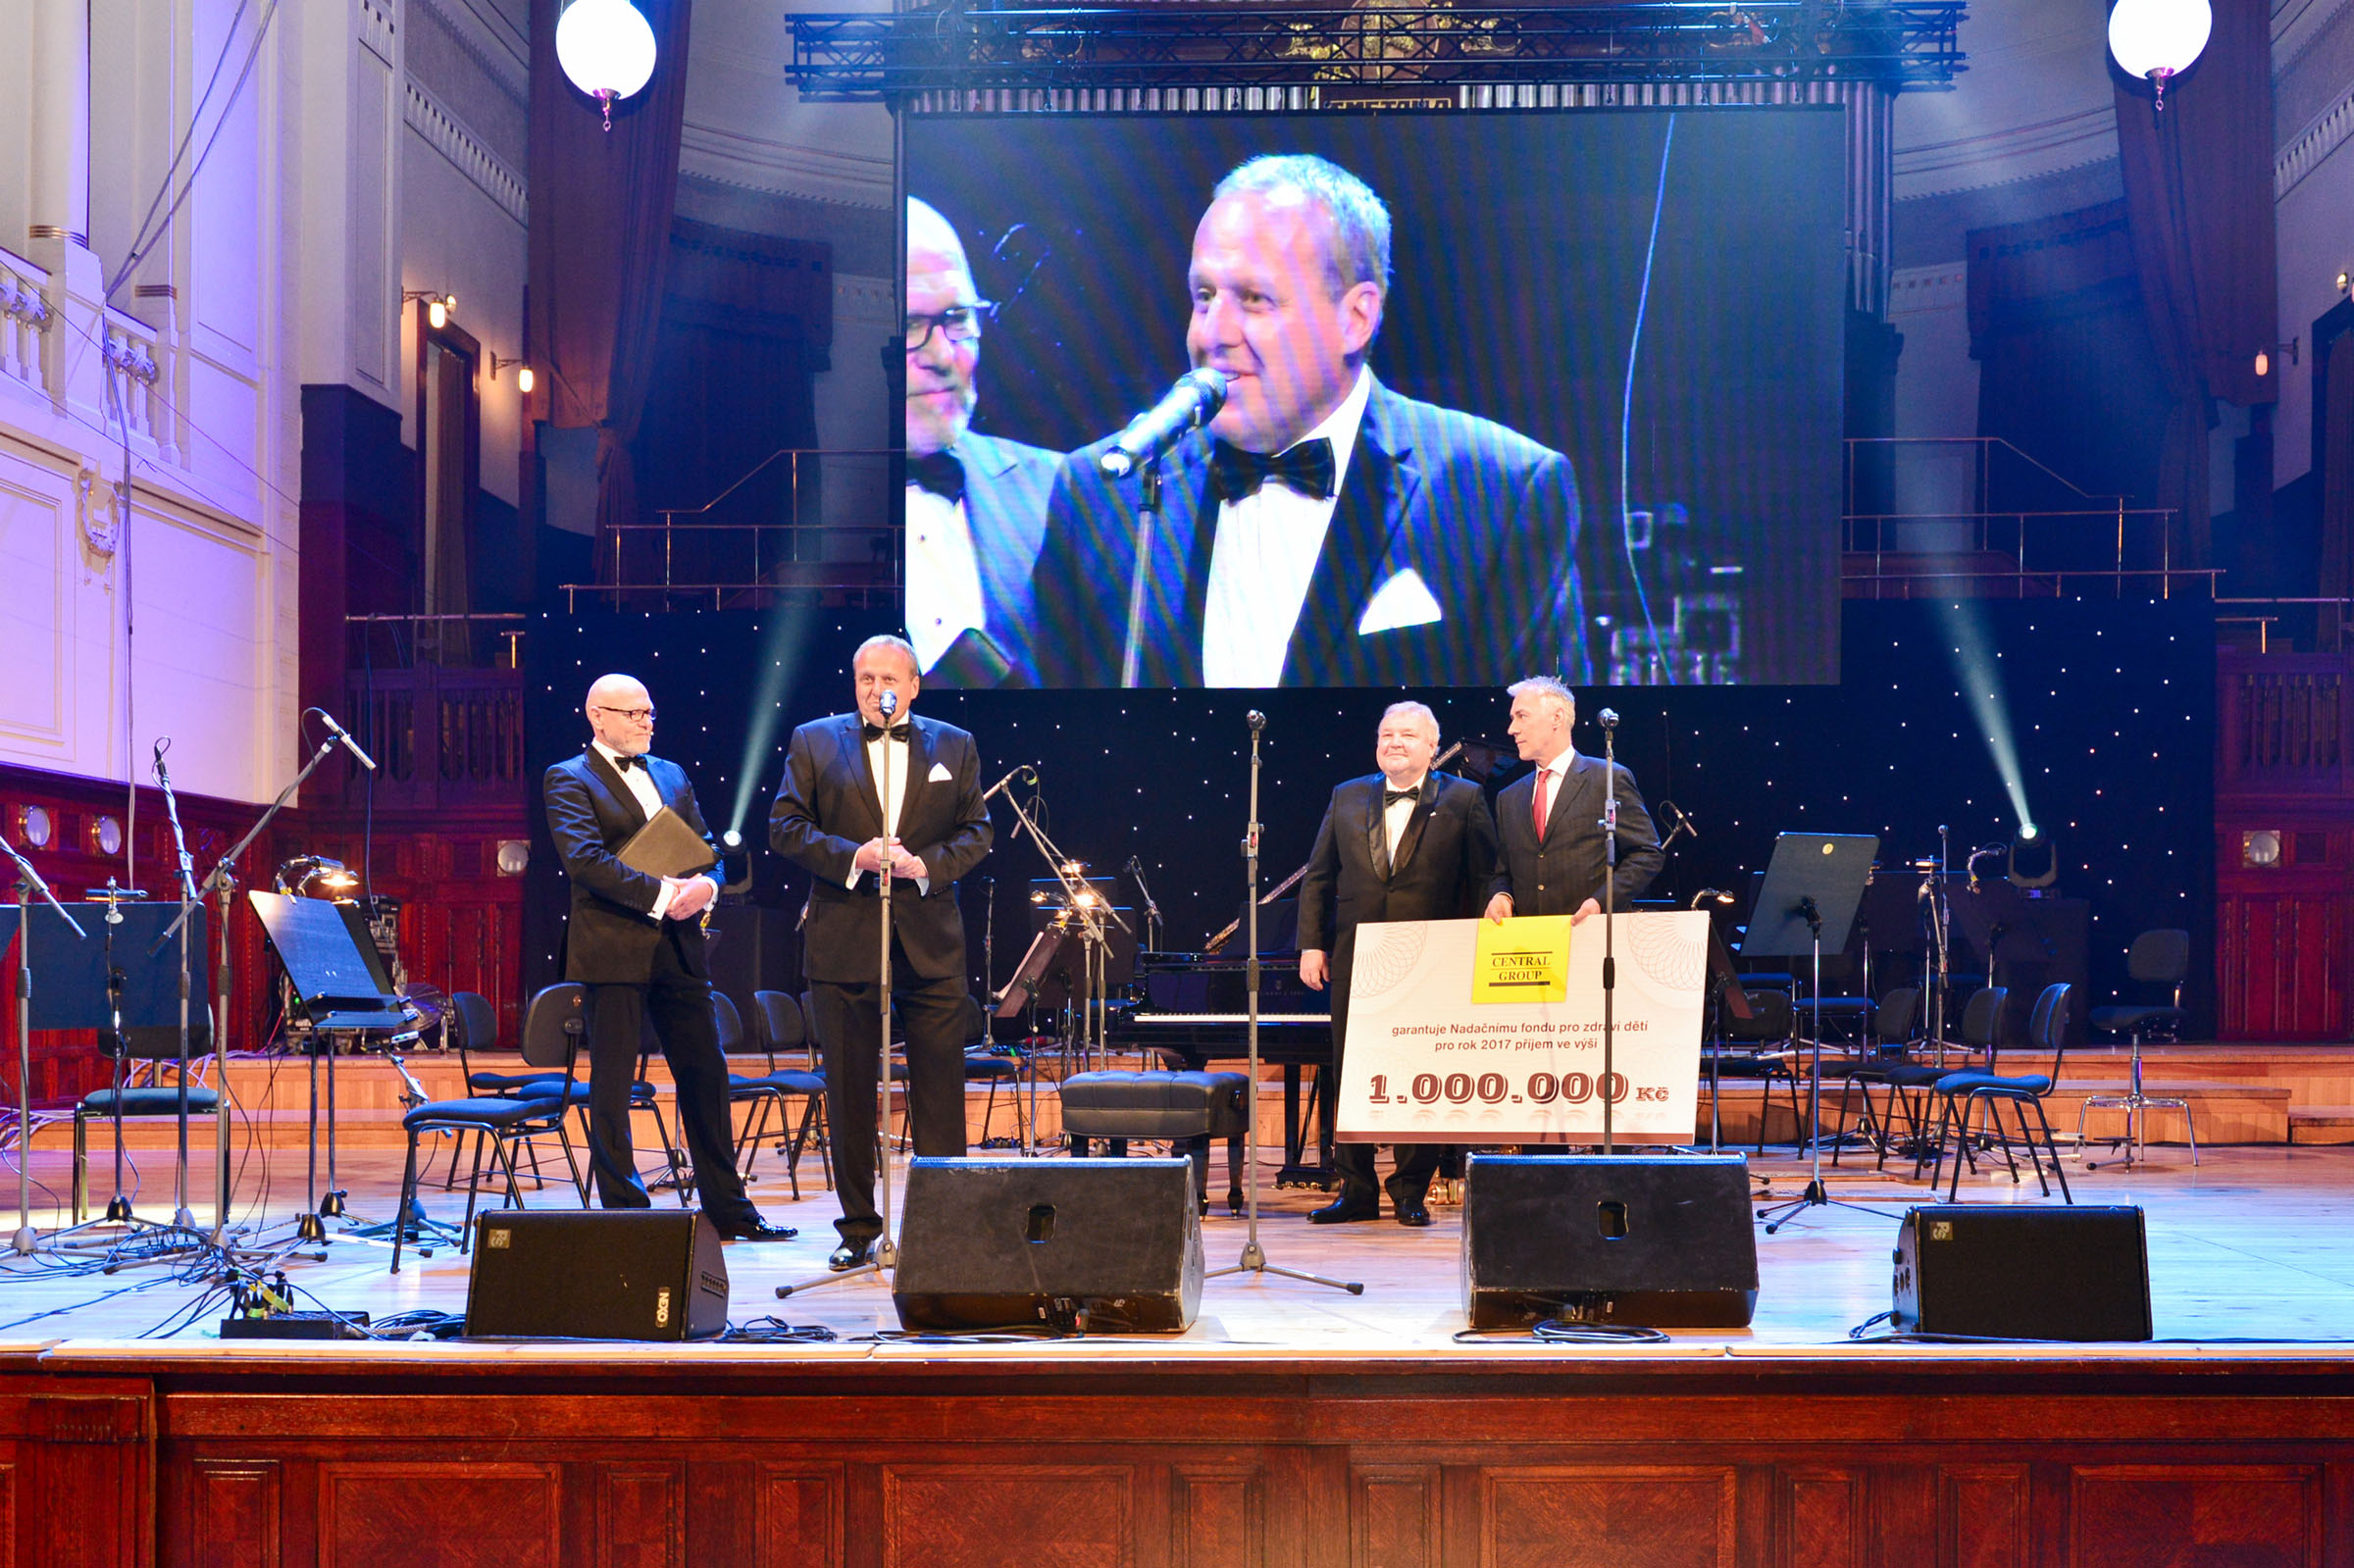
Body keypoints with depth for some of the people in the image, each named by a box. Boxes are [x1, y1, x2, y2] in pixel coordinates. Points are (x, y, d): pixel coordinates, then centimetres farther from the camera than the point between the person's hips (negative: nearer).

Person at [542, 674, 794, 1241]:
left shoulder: (671, 775, 19)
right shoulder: (568, 780, -1)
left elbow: (707, 847, 15)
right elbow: (585, 859, -15)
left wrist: (706, 884, -8)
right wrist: (660, 893, -20)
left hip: (678, 946, 6)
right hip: (612, 951, -6)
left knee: (706, 1076, 9)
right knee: (611, 1085, 0)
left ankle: (727, 1209, 18)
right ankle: (623, 1211, 8)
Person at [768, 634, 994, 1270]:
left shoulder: (954, 746, 10)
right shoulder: (814, 741, 6)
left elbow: (976, 831, 7)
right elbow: (785, 826, 0)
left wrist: (926, 864, -12)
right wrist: (853, 856, -14)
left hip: (930, 940, 1)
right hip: (843, 938, 0)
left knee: (940, 1086, 1)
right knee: (849, 1089, 5)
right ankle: (858, 1227, 15)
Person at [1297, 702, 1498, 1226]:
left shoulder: (1462, 800, 2)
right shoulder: (1347, 797, 12)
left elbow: (1486, 880, 1)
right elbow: (1317, 877, 13)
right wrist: (1312, 943, 4)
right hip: (1355, 960, 3)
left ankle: (1411, 1192, 12)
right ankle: (1357, 1190, 16)